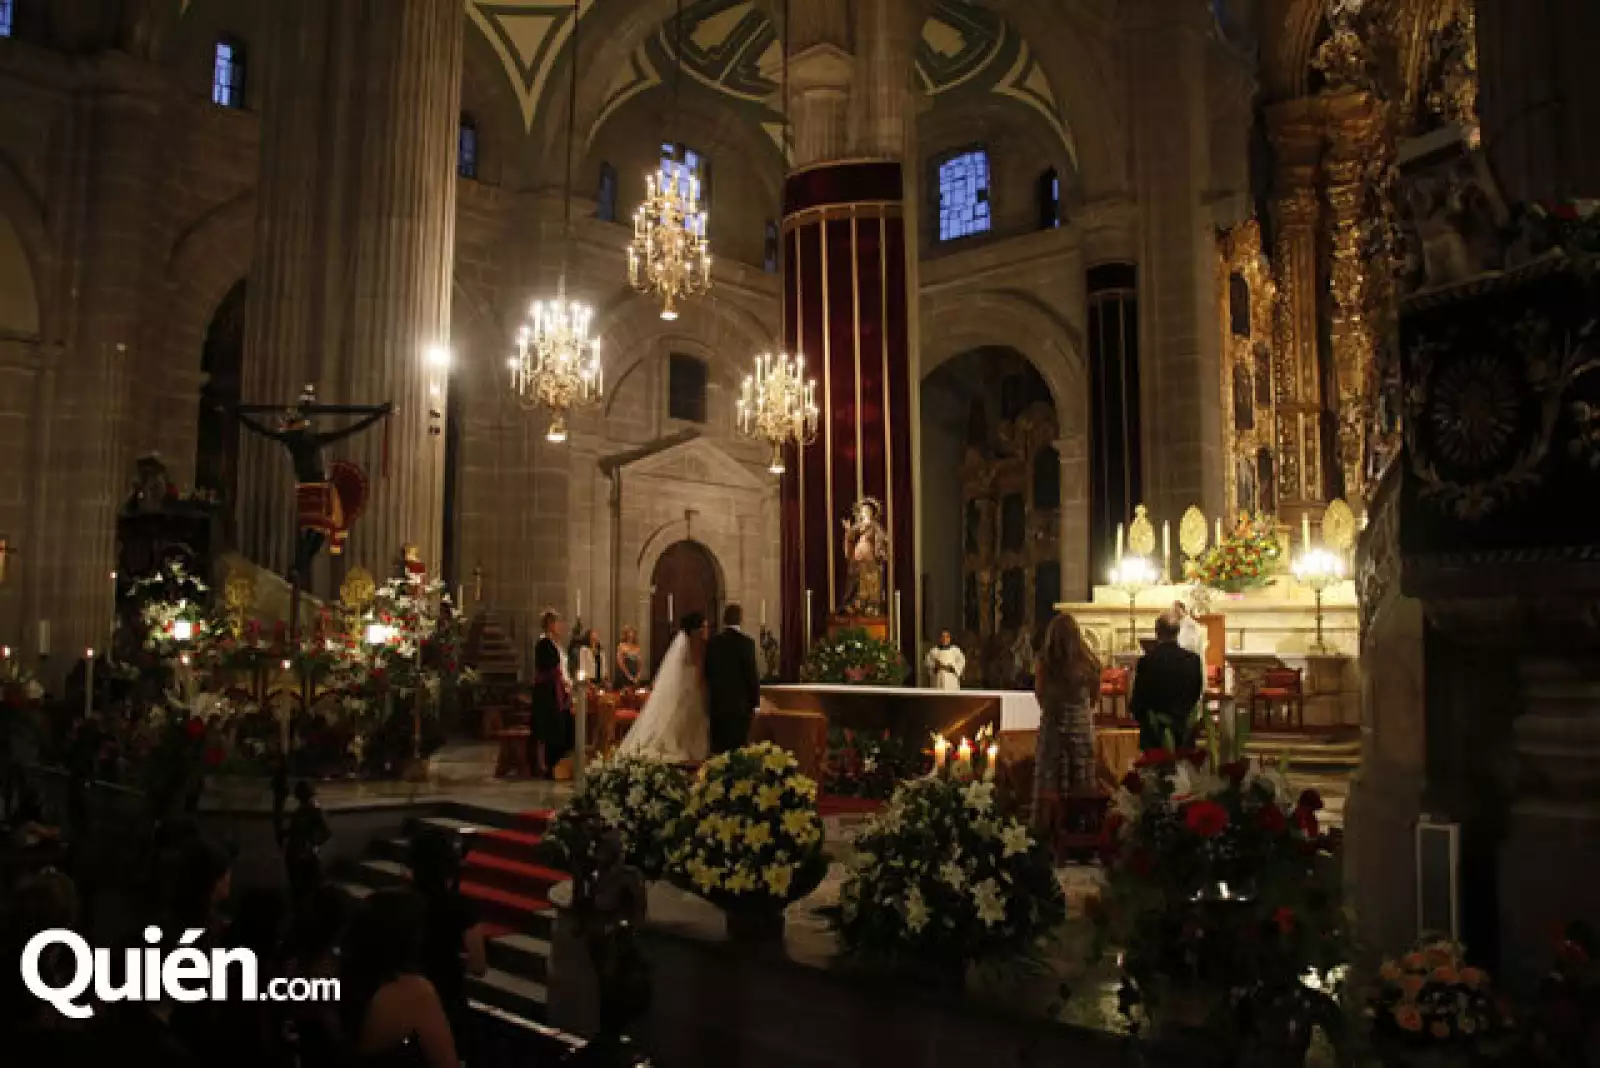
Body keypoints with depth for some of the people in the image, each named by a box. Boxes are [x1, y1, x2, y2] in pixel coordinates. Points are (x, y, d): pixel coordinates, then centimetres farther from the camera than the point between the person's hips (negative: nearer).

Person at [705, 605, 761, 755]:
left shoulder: (713, 643, 3)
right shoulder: (746, 642, -9)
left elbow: (708, 673, 9)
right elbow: (752, 674, -8)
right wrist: (755, 703, -1)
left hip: (717, 704, 4)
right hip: (740, 703, -4)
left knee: (718, 747, 8)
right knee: (739, 747, -1)